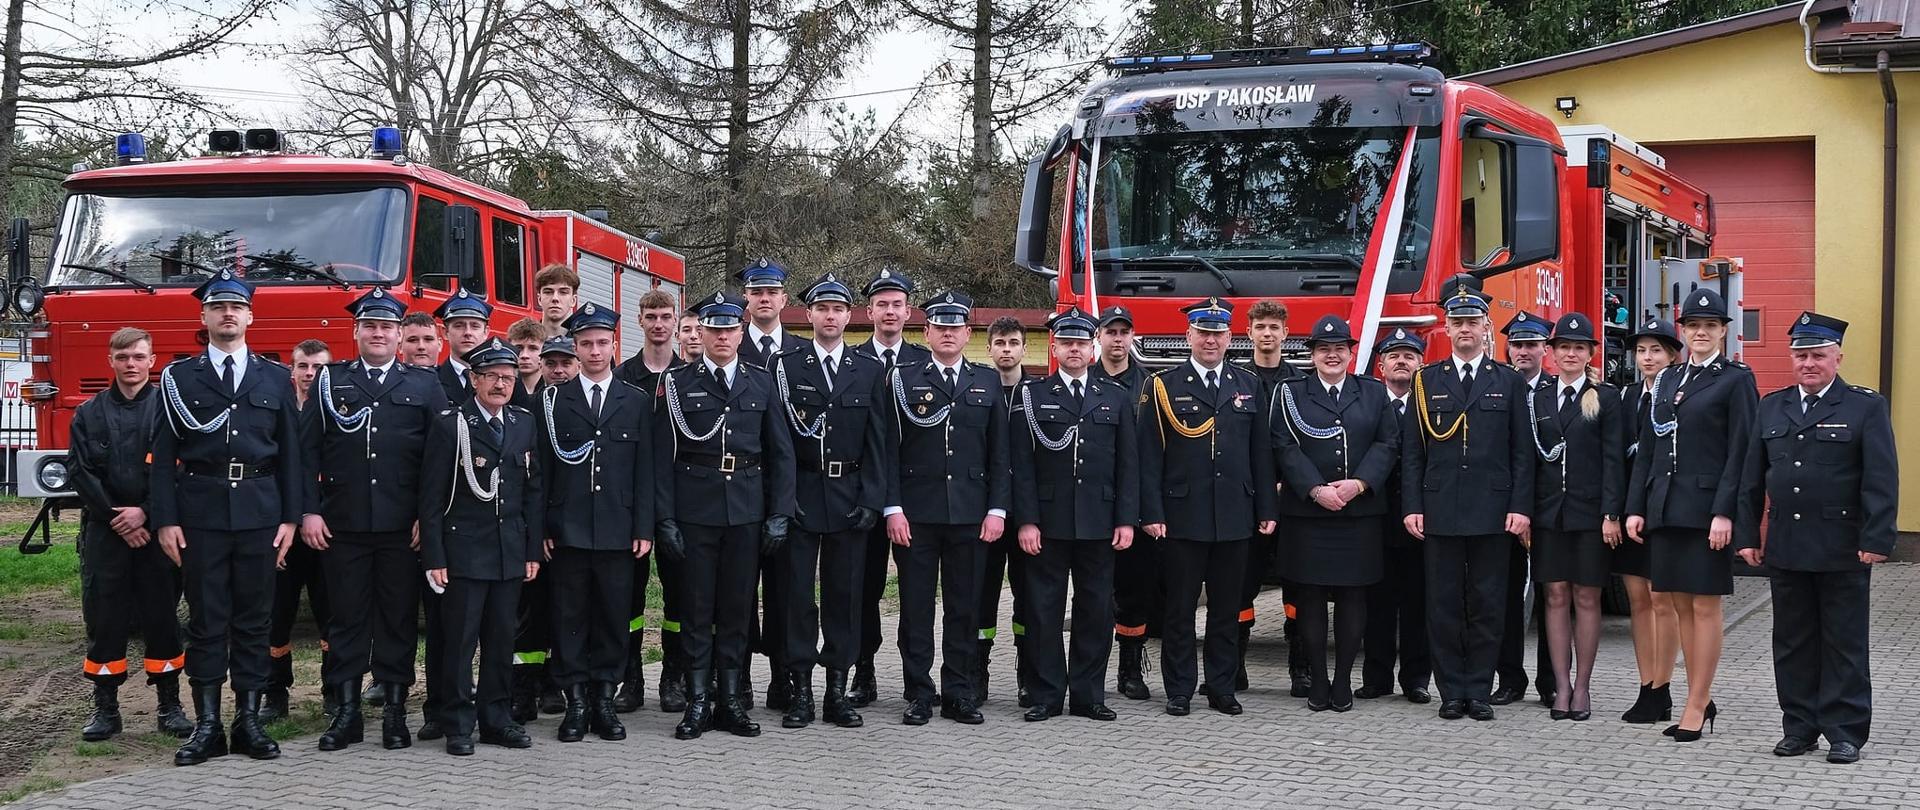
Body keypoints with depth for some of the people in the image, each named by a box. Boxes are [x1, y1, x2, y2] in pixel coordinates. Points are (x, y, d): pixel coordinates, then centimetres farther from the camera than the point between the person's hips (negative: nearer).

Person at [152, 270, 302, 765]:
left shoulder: (276, 379, 9)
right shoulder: (179, 377, 5)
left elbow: (290, 454, 7)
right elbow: (165, 454, 2)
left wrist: (290, 518, 0)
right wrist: (165, 519, -6)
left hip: (259, 511, 1)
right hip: (201, 512, -1)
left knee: (255, 620, 5)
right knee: (206, 621, 2)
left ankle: (249, 722, 11)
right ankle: (207, 726, 6)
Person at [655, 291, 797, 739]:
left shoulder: (762, 382, 8)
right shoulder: (677, 383, 2)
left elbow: (780, 453, 8)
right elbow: (663, 456, -1)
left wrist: (779, 514, 0)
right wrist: (665, 518, -7)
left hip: (747, 513, 2)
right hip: (695, 512, -2)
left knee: (737, 609, 6)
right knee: (697, 609, 2)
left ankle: (731, 701, 14)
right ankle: (698, 703, 9)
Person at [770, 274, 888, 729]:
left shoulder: (870, 371, 8)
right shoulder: (786, 367, 3)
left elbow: (876, 441, 6)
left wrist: (871, 500, -3)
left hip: (850, 499, 2)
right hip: (799, 498, -1)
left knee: (844, 593, 5)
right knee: (796, 594, 0)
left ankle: (837, 690, 12)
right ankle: (799, 692, 6)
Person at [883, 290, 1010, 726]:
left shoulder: (987, 382, 10)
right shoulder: (903, 380, 4)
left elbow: (999, 453, 9)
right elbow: (890, 450, 0)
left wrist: (997, 509, 0)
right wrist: (893, 508, -8)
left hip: (971, 514, 2)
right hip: (916, 514, -2)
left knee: (965, 607, 6)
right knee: (916, 607, 2)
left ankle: (959, 694, 14)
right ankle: (919, 695, 10)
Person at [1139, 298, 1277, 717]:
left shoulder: (1249, 386, 11)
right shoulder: (1163, 387, 1)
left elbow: (1261, 453, 11)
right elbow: (1149, 456, -3)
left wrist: (1266, 509, 6)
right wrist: (1151, 514, -9)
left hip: (1234, 517, 3)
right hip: (1182, 517, -3)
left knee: (1227, 608, 8)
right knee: (1180, 608, 2)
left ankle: (1222, 689, 16)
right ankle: (1179, 691, 10)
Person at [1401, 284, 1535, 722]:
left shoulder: (1510, 383, 8)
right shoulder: (1427, 381, 9)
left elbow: (1522, 452, 4)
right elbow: (1412, 451, 6)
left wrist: (1520, 507, -5)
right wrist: (1412, 507, -2)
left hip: (1492, 512, 0)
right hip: (1440, 511, 1)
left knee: (1487, 604, 2)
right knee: (1444, 604, 2)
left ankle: (1479, 691, 9)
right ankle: (1451, 692, 9)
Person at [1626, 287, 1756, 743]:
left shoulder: (1736, 380, -2)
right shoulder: (1667, 380, 15)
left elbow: (1740, 451, -9)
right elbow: (1647, 448, 14)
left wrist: (1724, 512, -16)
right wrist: (1636, 507, 8)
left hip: (1707, 508, -6)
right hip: (1665, 508, 6)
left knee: (1705, 606, -1)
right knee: (1682, 607, 9)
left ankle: (1695, 708, 4)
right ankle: (1702, 699, 18)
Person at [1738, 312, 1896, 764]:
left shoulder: (1866, 406, -1)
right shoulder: (1772, 407, 12)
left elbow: (1882, 481, -7)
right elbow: (1752, 478, 13)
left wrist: (1876, 540, -14)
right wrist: (1748, 535, 7)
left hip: (1843, 550, -4)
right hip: (1786, 547, 4)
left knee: (1844, 643, 3)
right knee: (1792, 642, 10)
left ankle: (1845, 733, 10)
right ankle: (1800, 728, 19)